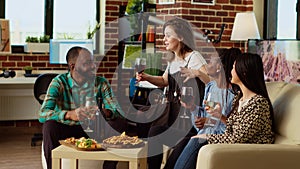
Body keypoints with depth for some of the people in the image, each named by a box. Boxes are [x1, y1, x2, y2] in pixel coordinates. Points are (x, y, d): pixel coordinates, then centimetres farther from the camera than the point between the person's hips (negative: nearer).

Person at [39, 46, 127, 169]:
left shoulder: (101, 83, -4)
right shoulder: (59, 83, -13)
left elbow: (118, 112, -12)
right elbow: (43, 114, -26)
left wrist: (106, 113, -38)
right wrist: (70, 114, -45)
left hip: (91, 130, 3)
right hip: (65, 130, -2)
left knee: (119, 125, -23)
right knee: (49, 126, -34)